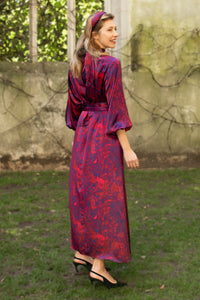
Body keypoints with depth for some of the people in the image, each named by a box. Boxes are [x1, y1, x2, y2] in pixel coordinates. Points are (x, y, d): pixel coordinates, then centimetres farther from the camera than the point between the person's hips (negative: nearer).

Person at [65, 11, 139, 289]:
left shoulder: (77, 65, 8)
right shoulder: (111, 64, -15)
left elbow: (74, 103, 13)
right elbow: (116, 108, -17)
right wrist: (127, 148, -14)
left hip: (83, 132, 8)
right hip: (104, 136, -8)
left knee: (83, 192, 15)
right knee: (105, 197, -4)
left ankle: (82, 253, 25)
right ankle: (98, 266, -2)